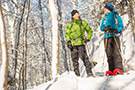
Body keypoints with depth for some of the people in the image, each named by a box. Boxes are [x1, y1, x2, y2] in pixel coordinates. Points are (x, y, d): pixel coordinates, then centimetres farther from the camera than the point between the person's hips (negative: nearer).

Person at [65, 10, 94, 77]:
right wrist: (68, 41, -1)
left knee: (84, 57, -14)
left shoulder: (83, 23, 10)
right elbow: (67, 34, 14)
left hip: (81, 43, -1)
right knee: (74, 59, 2)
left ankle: (89, 72, -10)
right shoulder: (69, 25, 9)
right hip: (73, 44, 1)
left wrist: (88, 38, 5)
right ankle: (77, 74, 10)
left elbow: (90, 31, 19)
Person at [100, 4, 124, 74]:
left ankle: (119, 69, -20)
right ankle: (111, 70, -2)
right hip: (107, 37, 4)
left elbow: (121, 26, 3)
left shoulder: (116, 16, 10)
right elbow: (101, 27, 13)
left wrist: (116, 30, -15)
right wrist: (105, 27, -10)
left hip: (115, 36, -4)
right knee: (109, 54, -2)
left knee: (116, 52, -16)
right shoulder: (105, 18, 22)